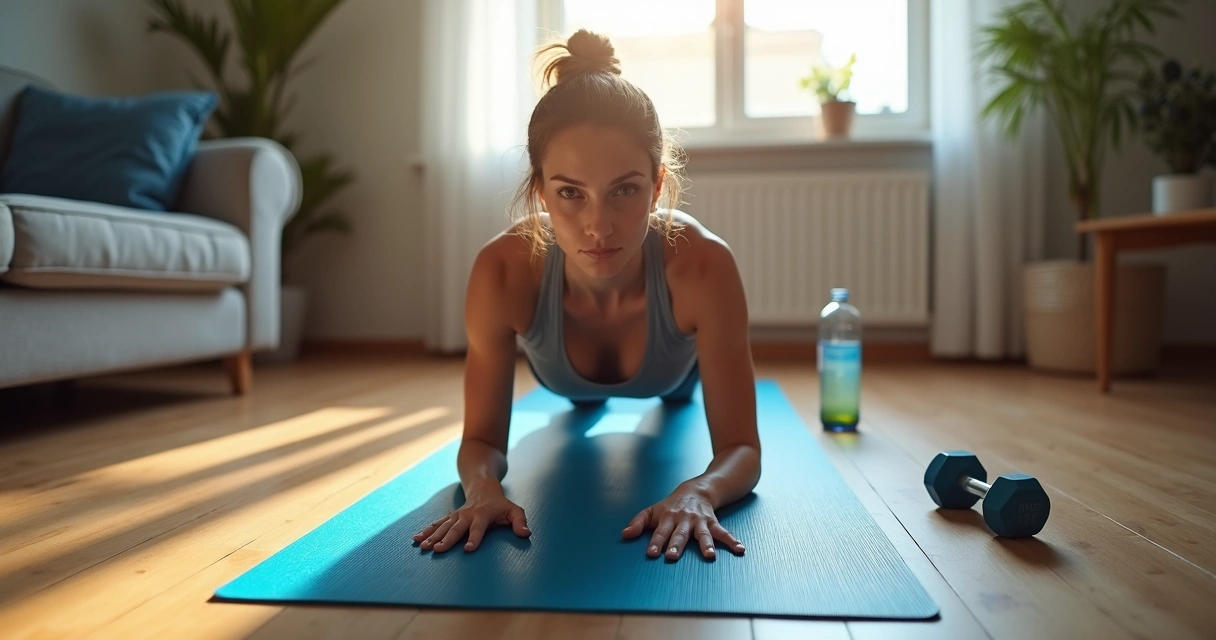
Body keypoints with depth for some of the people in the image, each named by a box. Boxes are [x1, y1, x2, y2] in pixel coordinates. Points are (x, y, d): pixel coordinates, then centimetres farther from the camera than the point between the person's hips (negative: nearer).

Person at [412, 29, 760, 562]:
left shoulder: (703, 266, -46)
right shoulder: (503, 271, -43)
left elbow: (742, 448, -39)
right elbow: (482, 439, -32)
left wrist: (697, 491, -60)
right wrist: (483, 486, -54)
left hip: (675, 373, 0)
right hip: (564, 377, 1)